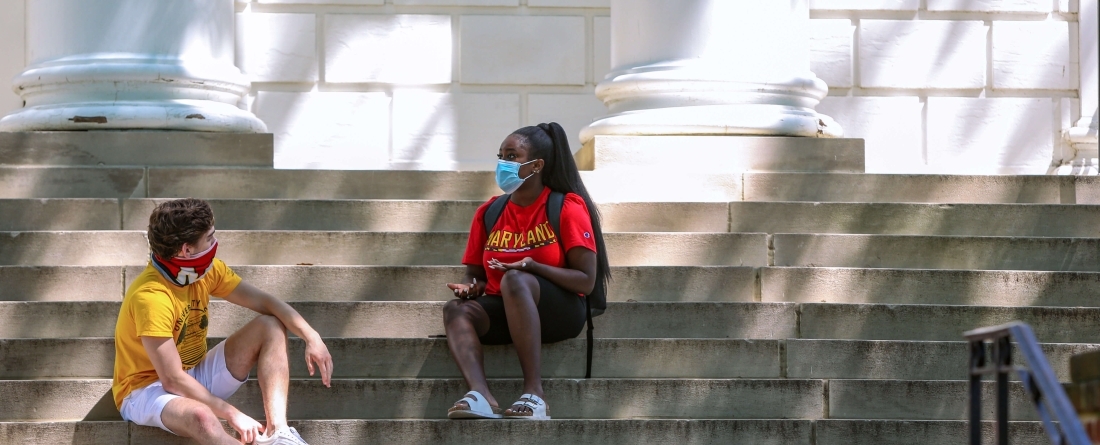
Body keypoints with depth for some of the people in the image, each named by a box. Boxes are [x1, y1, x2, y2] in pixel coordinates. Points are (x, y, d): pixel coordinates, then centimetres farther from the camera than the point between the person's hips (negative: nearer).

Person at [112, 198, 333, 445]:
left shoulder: (207, 270, -6)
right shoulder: (150, 297, -29)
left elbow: (266, 302, 0)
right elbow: (173, 380, -31)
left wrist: (312, 337, -14)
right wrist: (232, 414, -28)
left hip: (195, 377, 9)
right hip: (147, 390, -9)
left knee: (271, 326, -4)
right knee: (201, 416, -42)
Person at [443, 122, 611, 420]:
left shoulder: (567, 207, -5)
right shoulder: (489, 213, 10)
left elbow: (586, 281, -10)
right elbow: (475, 274, 16)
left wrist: (533, 267, -24)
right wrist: (471, 287, -9)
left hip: (559, 312, -5)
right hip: (502, 311, 5)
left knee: (514, 280, -36)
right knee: (456, 309, -26)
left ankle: (534, 394, -42)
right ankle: (480, 396, -50)